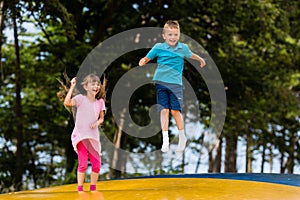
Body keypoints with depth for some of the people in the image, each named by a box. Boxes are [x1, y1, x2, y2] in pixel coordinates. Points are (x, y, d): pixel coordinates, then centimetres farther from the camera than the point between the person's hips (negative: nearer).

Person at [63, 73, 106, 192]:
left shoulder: (100, 101, 6)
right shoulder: (81, 98, -8)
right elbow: (67, 103, -26)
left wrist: (97, 122, -7)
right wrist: (72, 87, -25)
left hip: (93, 137, 5)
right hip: (80, 136, -5)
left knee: (97, 164, 4)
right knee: (83, 163, -10)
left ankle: (93, 188, 20)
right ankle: (80, 189, 1)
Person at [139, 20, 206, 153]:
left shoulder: (183, 48, 5)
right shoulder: (158, 47, 0)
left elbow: (190, 55, 25)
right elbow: (147, 58, 3)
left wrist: (201, 60, 43)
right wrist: (142, 62, -20)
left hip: (175, 83, 0)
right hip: (161, 82, 0)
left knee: (175, 111, -6)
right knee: (164, 110, -5)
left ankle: (182, 137, 14)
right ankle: (165, 141, -1)